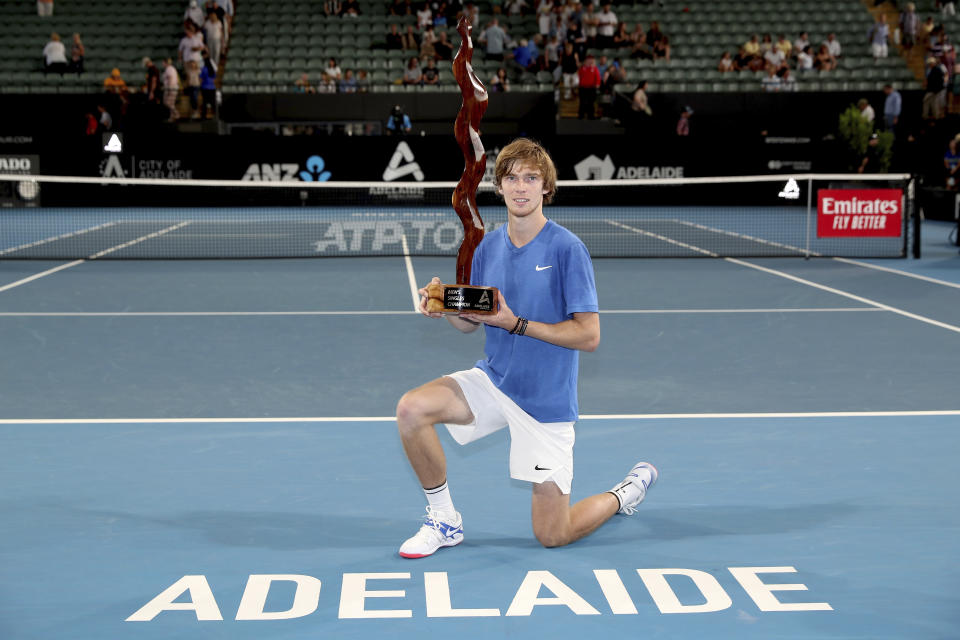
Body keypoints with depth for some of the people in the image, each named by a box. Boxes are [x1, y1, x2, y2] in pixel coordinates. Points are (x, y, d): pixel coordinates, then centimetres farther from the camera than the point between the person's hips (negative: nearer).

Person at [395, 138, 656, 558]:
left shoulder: (566, 248, -15)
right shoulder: (488, 247, 2)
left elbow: (589, 336, -17)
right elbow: (472, 322, 11)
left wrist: (516, 323, -24)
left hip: (547, 399, -5)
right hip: (493, 380, 5)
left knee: (552, 536, -2)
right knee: (411, 409, -20)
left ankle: (626, 492, 29)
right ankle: (444, 521, 0)